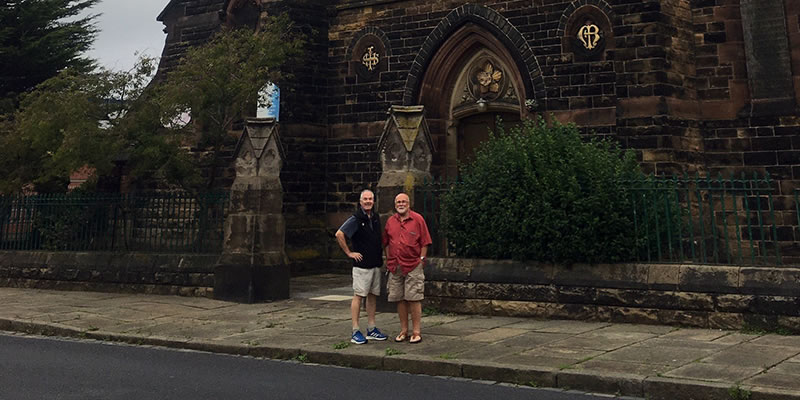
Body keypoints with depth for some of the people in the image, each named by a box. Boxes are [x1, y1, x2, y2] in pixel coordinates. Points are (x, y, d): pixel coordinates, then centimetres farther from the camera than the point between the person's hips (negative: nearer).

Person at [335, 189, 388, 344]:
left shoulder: (376, 218, 12)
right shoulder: (355, 219, -10)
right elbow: (339, 234, -17)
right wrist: (349, 253, -13)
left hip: (376, 264, 7)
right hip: (362, 264, -7)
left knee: (373, 296, 10)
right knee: (358, 296, -5)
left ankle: (371, 329, 18)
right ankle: (355, 332, -2)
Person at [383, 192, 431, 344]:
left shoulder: (418, 219, 0)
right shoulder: (390, 221, 12)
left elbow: (425, 243, 0)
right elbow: (386, 243, 19)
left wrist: (421, 260, -5)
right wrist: (389, 260, 11)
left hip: (413, 266, -4)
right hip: (395, 267, 4)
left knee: (414, 299, -4)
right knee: (399, 299, 7)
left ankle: (416, 332, 3)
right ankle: (403, 331, 17)